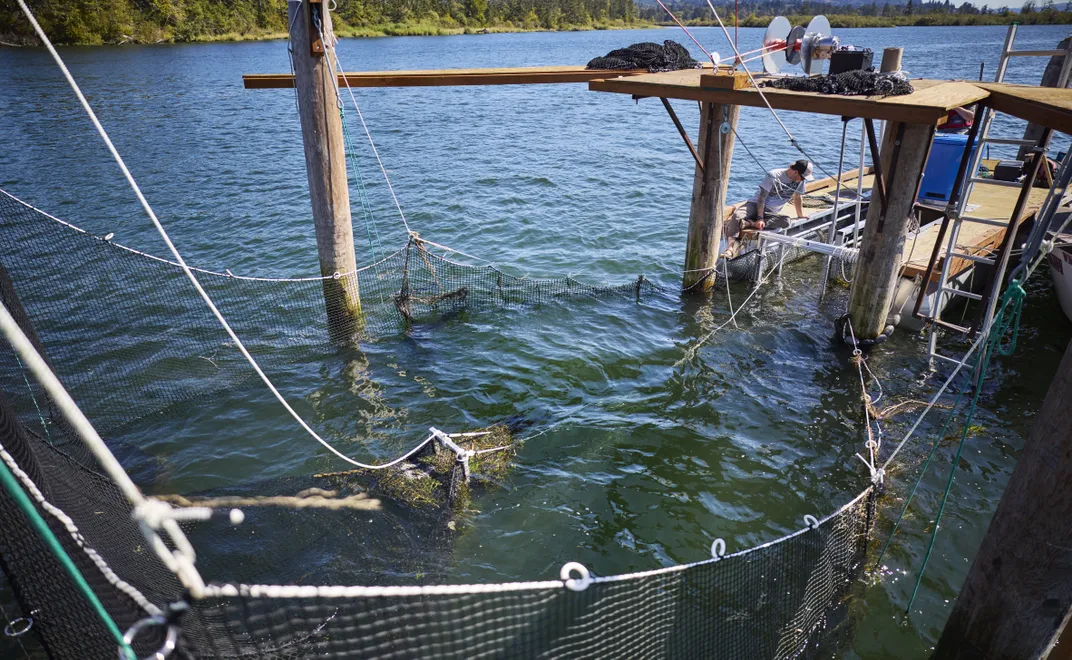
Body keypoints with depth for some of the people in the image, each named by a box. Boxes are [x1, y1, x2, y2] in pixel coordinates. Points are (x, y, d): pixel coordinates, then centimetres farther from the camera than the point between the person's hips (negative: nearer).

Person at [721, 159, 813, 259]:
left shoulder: (800, 181, 2)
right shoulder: (773, 176, -13)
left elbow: (797, 198, 19)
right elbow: (762, 198, -15)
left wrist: (801, 216, 26)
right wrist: (760, 218, -24)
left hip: (771, 213, 4)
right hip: (756, 205, -4)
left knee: (785, 221, -32)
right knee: (737, 216, -36)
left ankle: (750, 223, -36)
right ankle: (731, 249, -47)